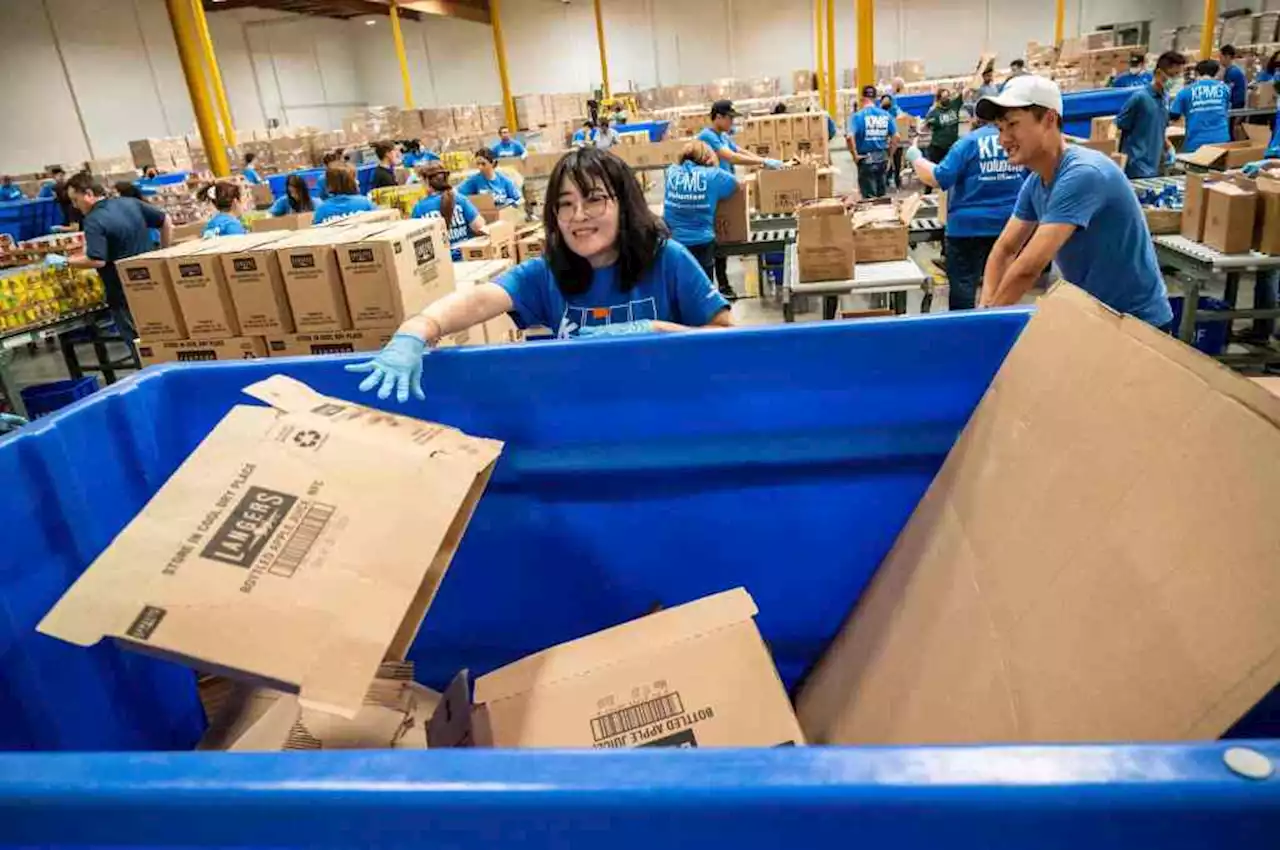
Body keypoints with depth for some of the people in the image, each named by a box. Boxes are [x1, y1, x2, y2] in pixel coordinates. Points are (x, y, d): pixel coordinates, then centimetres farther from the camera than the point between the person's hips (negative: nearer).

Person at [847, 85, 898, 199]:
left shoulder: (857, 116, -9)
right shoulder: (886, 115, 2)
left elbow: (850, 137, -23)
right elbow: (896, 136, 0)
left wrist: (855, 155, -12)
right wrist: (890, 156, 9)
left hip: (866, 159, -4)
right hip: (882, 158, 4)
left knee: (870, 197, 3)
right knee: (881, 195, 17)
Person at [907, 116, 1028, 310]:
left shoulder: (970, 142, -11)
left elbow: (938, 179, -14)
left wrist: (915, 158, 1)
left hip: (969, 226, -5)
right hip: (1009, 225, 5)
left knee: (962, 287, 1)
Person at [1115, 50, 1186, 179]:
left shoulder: (1165, 98, 10)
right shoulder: (1140, 97, -12)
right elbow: (1118, 128, -10)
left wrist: (1169, 148, 10)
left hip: (1154, 166, 8)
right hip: (1137, 168, -8)